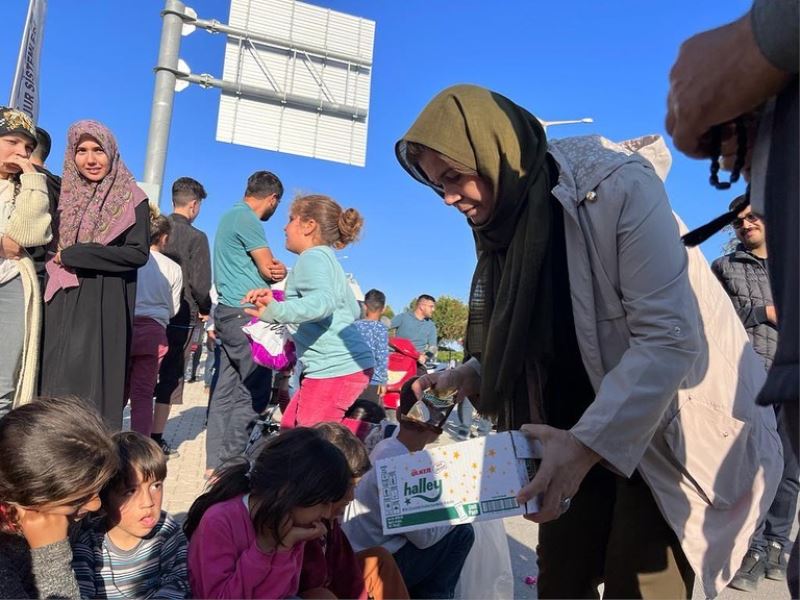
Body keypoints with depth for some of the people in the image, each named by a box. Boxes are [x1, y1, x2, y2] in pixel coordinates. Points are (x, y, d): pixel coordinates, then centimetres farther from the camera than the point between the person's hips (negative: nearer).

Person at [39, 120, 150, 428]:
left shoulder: (131, 199, 0)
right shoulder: (65, 195, 14)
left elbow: (139, 253, -11)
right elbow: (48, 245, 21)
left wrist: (74, 255, -11)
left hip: (104, 307, -5)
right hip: (62, 305, 5)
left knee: (93, 382, -6)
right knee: (58, 379, 4)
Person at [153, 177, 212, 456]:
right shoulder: (196, 237, -11)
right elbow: (200, 285, -16)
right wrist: (205, 310, 2)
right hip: (182, 318, -4)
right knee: (170, 378, 7)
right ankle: (156, 437, 14)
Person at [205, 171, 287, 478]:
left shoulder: (232, 215, 20)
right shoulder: (247, 219, -12)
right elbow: (270, 270, -12)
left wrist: (275, 269, -4)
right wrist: (279, 271, 11)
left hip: (230, 313, 10)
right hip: (246, 314, -10)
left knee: (227, 391, 11)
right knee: (254, 393, -5)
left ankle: (216, 463, 17)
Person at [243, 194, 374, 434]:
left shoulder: (312, 257, -11)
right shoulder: (327, 258, 20)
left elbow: (323, 302, -31)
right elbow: (354, 311, 27)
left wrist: (277, 311, -43)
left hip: (335, 369, -11)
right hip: (350, 365, 11)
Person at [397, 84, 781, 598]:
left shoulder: (620, 188, -20)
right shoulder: (503, 225, 2)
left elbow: (670, 337, -26)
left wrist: (588, 443, -35)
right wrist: (471, 377, -10)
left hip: (671, 427, -5)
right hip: (577, 432, 6)